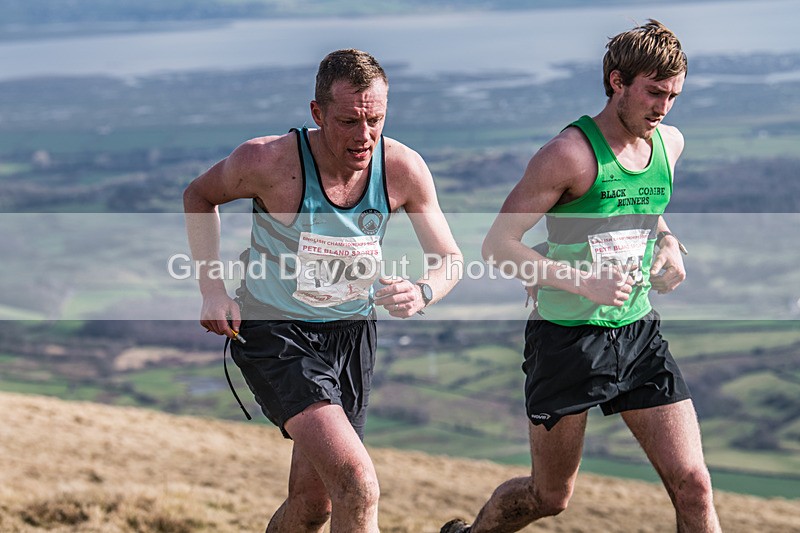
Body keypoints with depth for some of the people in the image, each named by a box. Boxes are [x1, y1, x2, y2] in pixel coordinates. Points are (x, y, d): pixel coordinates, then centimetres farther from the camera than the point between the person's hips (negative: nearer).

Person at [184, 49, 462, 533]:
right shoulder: (268, 161, -24)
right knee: (357, 486, -25)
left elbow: (450, 260, -3)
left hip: (352, 332, 5)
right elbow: (199, 196, -1)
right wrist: (213, 288, -10)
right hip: (275, 333, -4)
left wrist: (421, 293, -26)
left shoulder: (403, 169, -15)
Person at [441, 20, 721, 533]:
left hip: (639, 331, 5)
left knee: (693, 485, -6)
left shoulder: (670, 143, 5)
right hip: (568, 337, -5)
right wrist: (584, 282, -24)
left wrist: (667, 242, 6)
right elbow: (498, 244, -16)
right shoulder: (570, 153, -17)